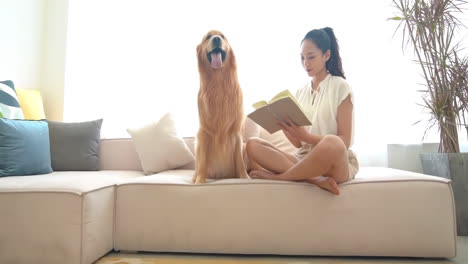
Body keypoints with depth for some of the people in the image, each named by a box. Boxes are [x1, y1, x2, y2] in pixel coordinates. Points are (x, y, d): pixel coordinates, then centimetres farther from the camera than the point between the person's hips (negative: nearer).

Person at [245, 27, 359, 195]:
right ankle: (316, 180, -28)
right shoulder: (301, 92, 14)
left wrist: (305, 135, -20)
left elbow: (344, 141, -8)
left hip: (337, 163, -4)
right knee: (252, 145, -16)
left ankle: (278, 176, -18)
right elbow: (299, 144, 10)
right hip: (304, 159, 5)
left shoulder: (340, 86, 0)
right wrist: (285, 127, -10)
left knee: (331, 143, -40)